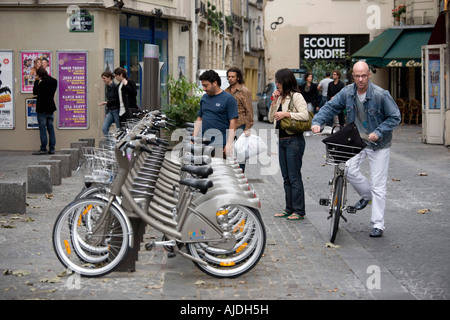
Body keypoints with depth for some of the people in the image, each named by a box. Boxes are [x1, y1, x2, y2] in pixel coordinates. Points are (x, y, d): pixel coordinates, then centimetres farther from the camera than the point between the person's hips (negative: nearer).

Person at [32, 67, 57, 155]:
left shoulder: (43, 83, -18)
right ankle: (52, 149, 10)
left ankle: (43, 149, -4)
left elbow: (35, 92, -9)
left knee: (42, 129, -3)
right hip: (51, 108, 7)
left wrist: (36, 81, -2)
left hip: (42, 108, -7)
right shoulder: (54, 81, 6)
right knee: (51, 128, 10)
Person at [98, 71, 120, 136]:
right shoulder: (107, 87, 10)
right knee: (104, 129, 0)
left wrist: (106, 103, -18)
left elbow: (117, 100, -14)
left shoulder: (115, 87, -14)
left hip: (116, 110, -8)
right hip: (110, 111, 8)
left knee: (119, 129, 0)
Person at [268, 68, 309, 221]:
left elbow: (305, 115, -20)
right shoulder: (280, 97, 15)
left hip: (294, 141, -9)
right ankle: (289, 209, 20)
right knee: (286, 178, 13)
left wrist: (286, 114, -23)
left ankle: (299, 211, 1)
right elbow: (271, 118, 14)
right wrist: (274, 102, 3)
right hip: (282, 141, 9)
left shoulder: (296, 96, -9)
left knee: (294, 178, -5)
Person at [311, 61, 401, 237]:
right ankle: (366, 194, 16)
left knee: (378, 185, -3)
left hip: (378, 144, -4)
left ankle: (378, 225, 5)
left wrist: (378, 132, -22)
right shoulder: (347, 92, -5)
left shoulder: (381, 95, -18)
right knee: (349, 169, -17)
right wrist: (317, 121, -14)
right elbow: (330, 107, 2)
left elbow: (395, 117, -12)